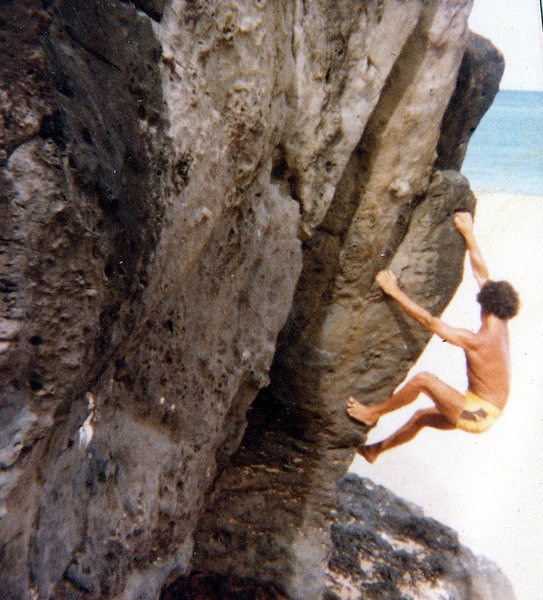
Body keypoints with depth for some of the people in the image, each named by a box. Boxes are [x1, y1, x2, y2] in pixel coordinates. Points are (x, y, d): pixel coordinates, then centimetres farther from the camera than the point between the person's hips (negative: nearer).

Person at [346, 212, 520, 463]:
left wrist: (395, 291, -25)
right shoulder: (500, 327, 0)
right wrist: (468, 234, 8)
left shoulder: (477, 341, -24)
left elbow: (430, 322, -27)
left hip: (477, 416, -10)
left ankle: (373, 413, -5)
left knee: (423, 379, -21)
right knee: (422, 416, 20)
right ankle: (375, 449, 32)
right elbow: (482, 274, 4)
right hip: (480, 412, 10)